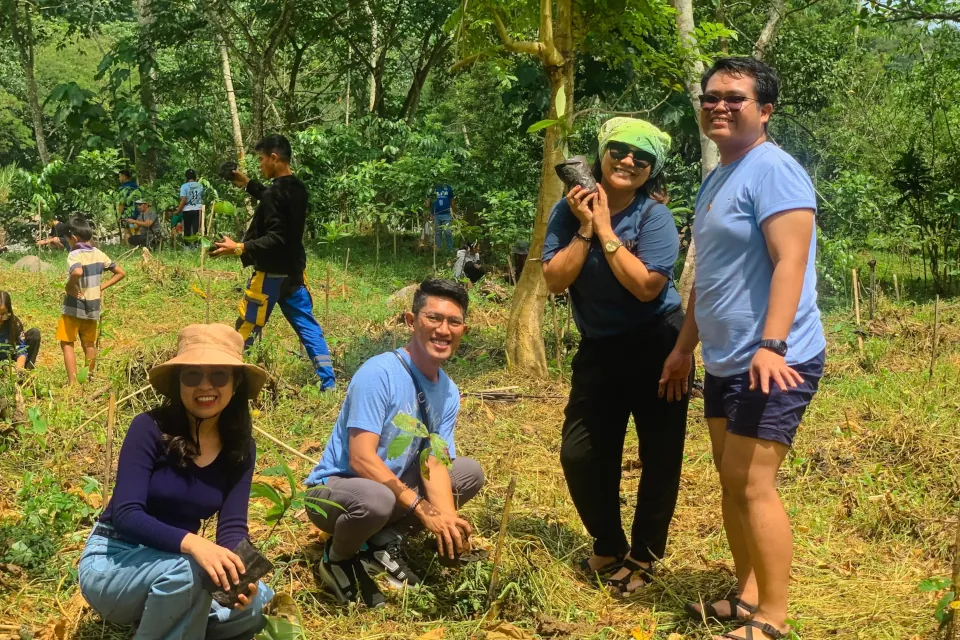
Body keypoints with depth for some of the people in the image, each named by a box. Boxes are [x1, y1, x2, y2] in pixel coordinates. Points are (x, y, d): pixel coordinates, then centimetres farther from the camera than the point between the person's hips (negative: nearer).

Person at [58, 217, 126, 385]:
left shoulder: (75, 255, -17)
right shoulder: (99, 254, 4)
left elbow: (77, 272, -39)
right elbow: (121, 273, 10)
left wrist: (69, 285, -20)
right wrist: (101, 287, 8)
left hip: (74, 307, -6)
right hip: (93, 307, 6)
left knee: (67, 344, 1)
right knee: (89, 344, 18)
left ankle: (73, 383, -8)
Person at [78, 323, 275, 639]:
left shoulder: (240, 447, -4)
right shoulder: (151, 428, -19)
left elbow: (232, 525, -9)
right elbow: (126, 513, -26)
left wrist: (239, 570, -32)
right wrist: (191, 543, -43)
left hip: (175, 563, 5)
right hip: (113, 562, -5)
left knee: (258, 601, -15)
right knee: (186, 570, -34)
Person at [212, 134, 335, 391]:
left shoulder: (276, 192, -21)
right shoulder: (297, 188, 6)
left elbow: (274, 239, -26)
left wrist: (239, 248, -29)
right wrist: (248, 184, 27)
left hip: (271, 273, -8)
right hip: (293, 270, 8)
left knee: (246, 329, 5)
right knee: (308, 327, 9)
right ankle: (329, 383, 6)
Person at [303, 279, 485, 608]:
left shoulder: (449, 393, -2)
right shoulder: (379, 373, -24)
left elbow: (434, 465, -7)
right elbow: (361, 459, -29)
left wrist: (448, 519, -27)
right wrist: (423, 510, -29)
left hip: (394, 486, 7)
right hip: (334, 488, -7)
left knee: (470, 472, 3)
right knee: (377, 499, -39)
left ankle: (384, 541, -1)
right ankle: (338, 558, -5)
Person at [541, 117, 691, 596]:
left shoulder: (654, 215, -13)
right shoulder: (570, 210, -3)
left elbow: (646, 286, -24)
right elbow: (554, 280, -10)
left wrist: (606, 231, -21)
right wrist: (583, 230, -18)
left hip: (656, 346, -4)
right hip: (599, 347, 4)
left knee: (659, 456, 2)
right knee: (580, 454, 4)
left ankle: (644, 557, 20)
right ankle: (608, 547, 26)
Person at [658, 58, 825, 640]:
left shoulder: (772, 169, -14)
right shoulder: (716, 182, 15)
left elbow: (790, 263, -24)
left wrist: (772, 345, -33)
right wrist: (684, 347, 24)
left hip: (773, 363, -10)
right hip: (725, 362, 10)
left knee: (752, 484, -10)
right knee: (731, 481, 15)